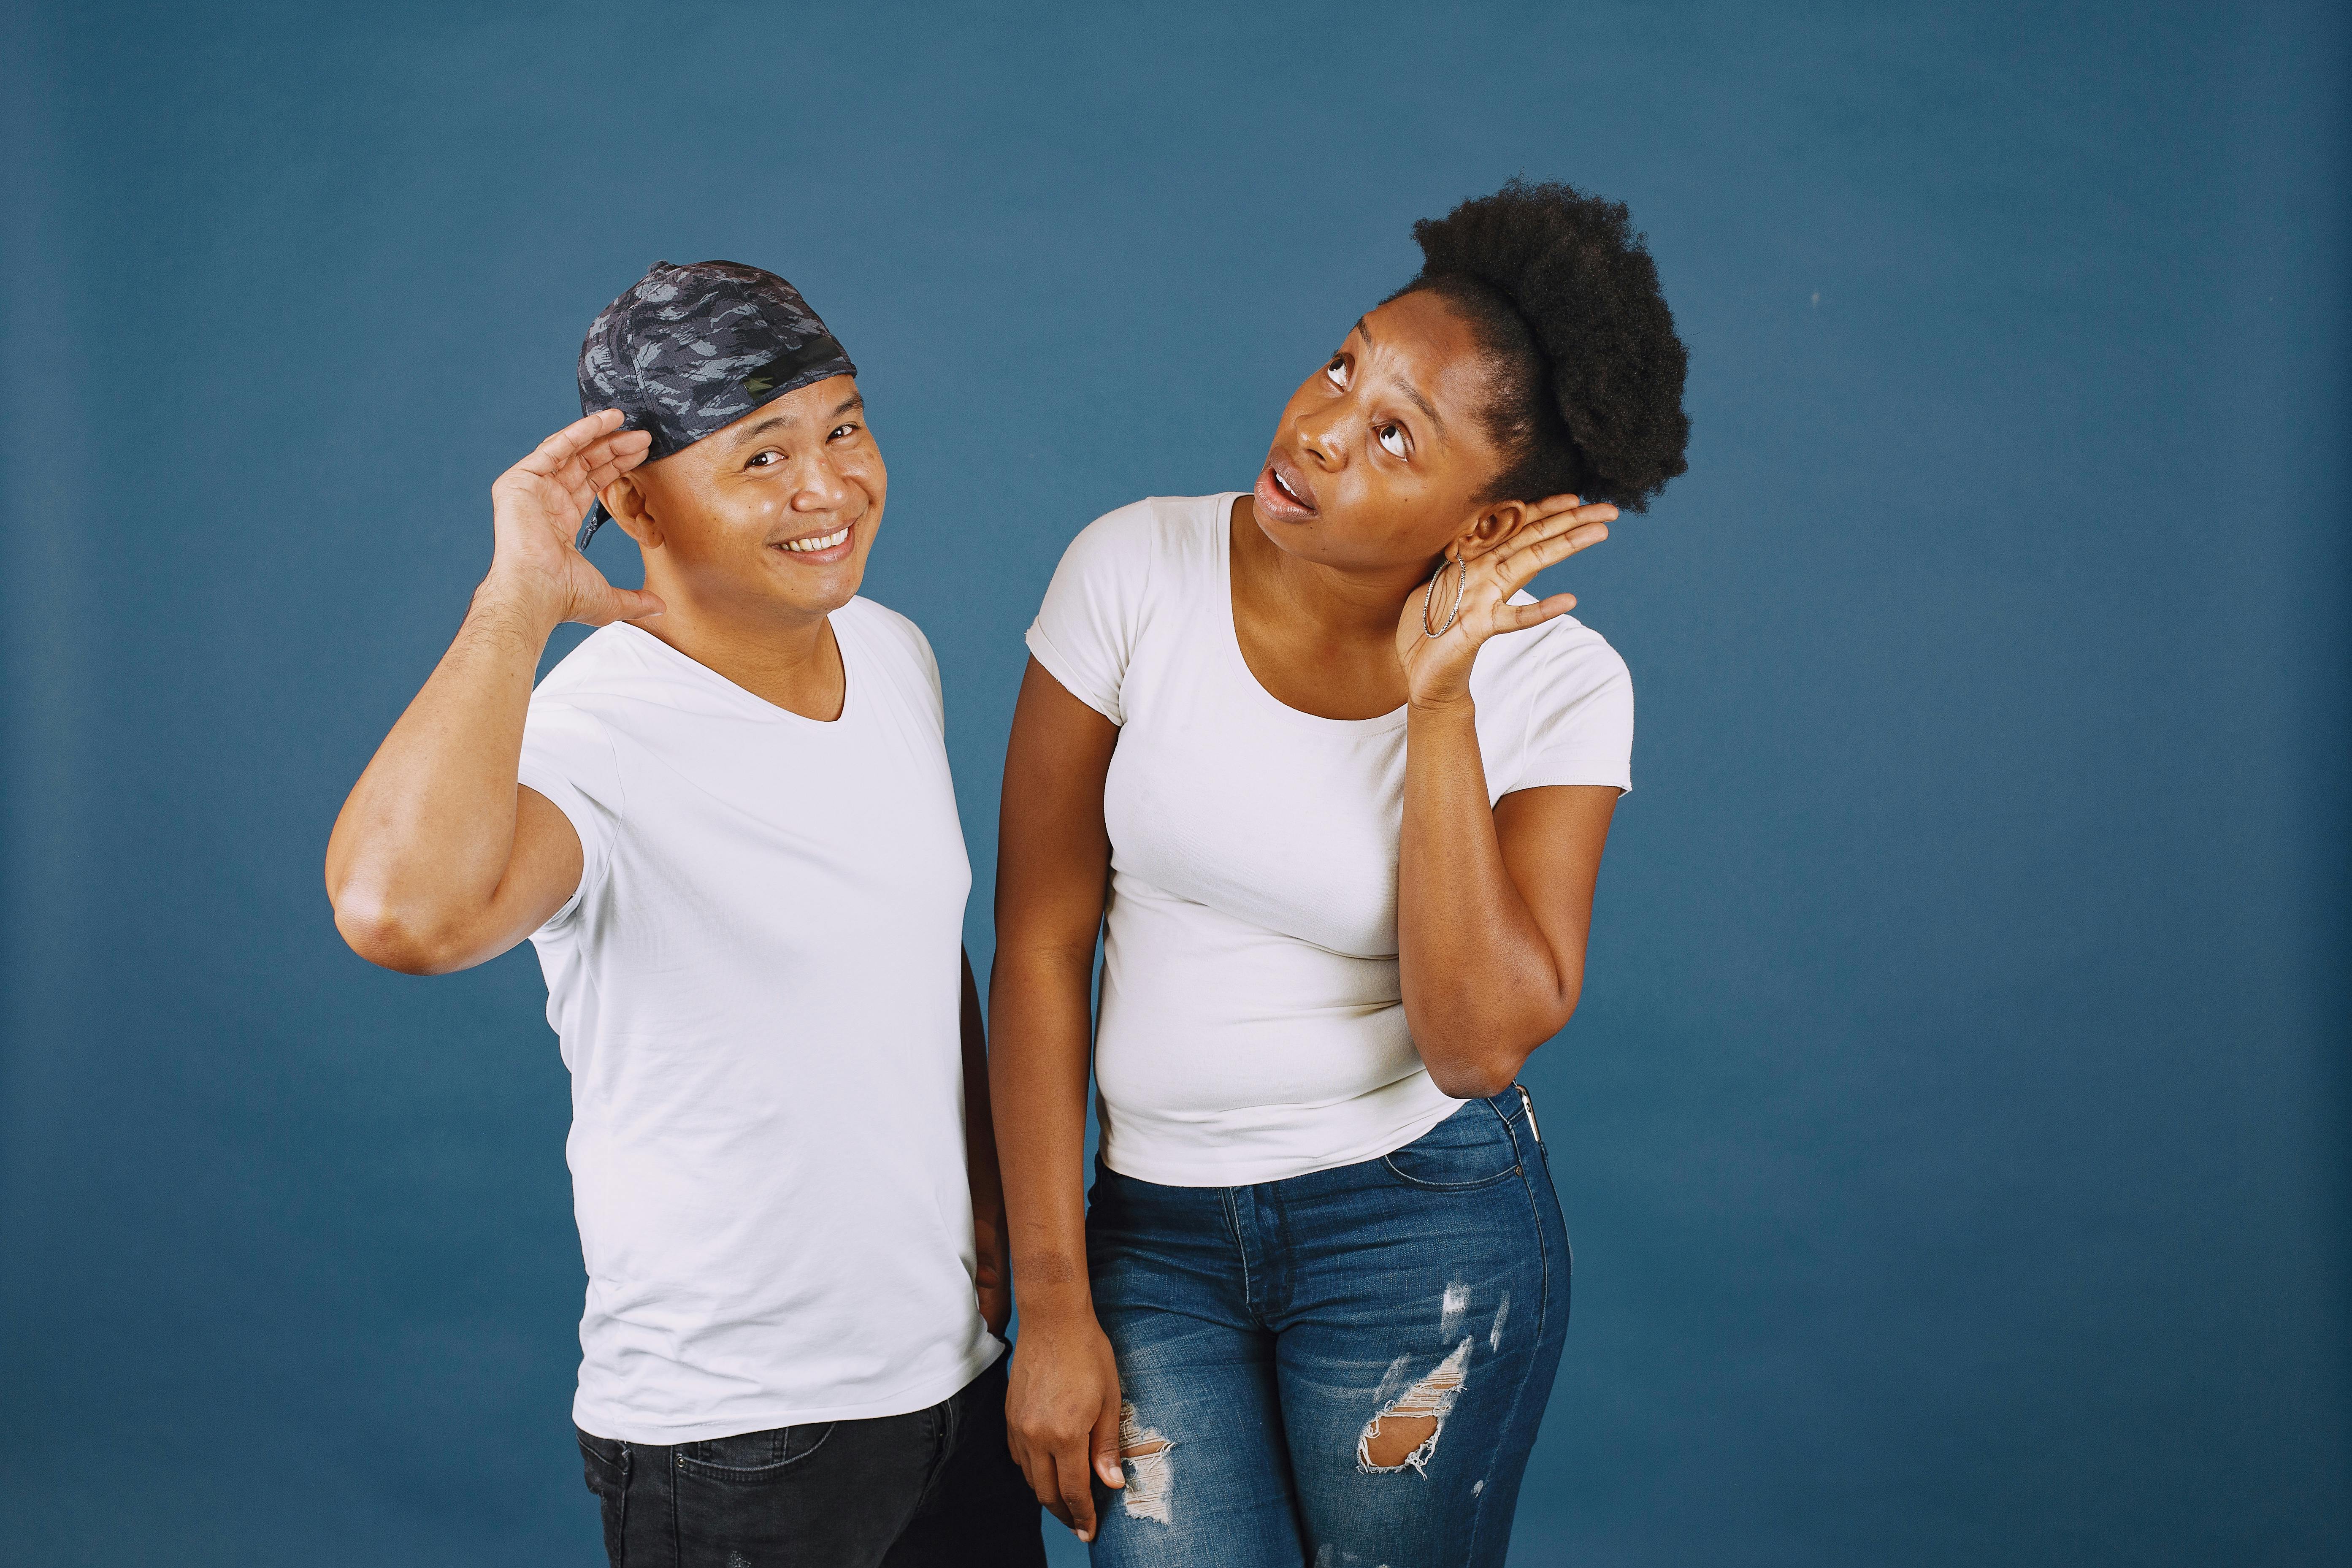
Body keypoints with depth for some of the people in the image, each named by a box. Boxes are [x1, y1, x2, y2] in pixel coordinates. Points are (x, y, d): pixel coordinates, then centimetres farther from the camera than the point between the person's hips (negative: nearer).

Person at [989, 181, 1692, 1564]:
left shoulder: (1559, 689, -11)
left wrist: (1438, 704, -22)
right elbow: (1040, 945, -6)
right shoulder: (1136, 571, -10)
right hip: (1152, 1228, 1)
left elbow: (1478, 1045, -18)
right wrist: (1053, 1301, -6)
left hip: (1423, 1226, -1)